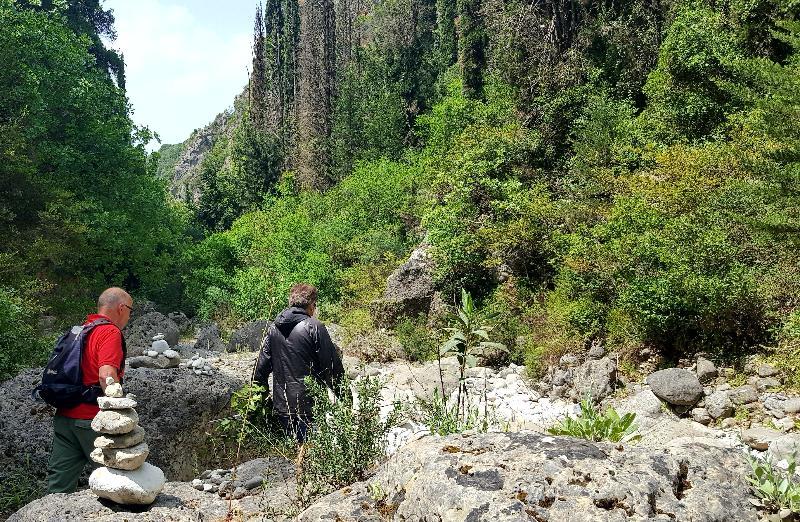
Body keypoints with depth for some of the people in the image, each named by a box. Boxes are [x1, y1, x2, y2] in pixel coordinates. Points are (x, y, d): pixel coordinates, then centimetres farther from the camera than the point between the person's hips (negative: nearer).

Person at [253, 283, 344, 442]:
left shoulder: (274, 328, 7)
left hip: (281, 404, 6)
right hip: (308, 404, -5)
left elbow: (262, 365, 10)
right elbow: (332, 365, -10)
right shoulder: (314, 327, -10)